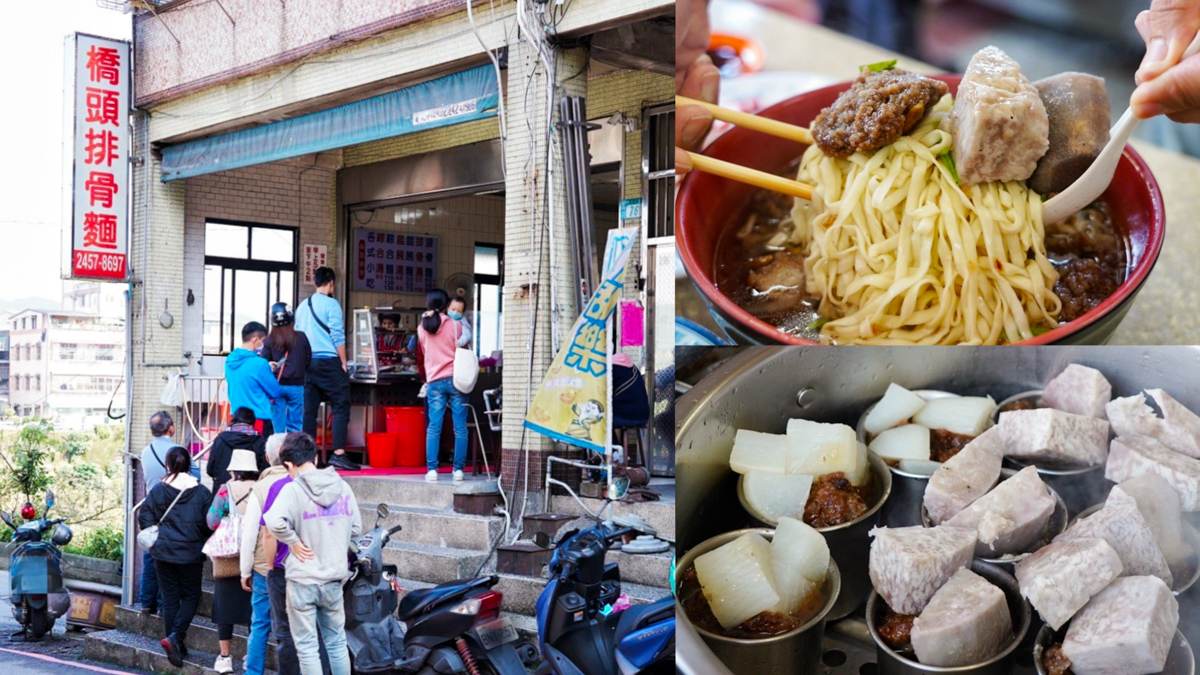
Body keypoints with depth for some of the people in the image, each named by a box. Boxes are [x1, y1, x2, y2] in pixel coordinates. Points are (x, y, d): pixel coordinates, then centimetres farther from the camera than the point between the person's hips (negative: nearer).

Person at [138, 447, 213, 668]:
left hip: (164, 552, 2)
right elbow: (210, 524, -5)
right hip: (191, 554, -1)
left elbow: (145, 517, -2)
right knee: (191, 596, 10)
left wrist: (155, 539, 14)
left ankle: (176, 645, 13)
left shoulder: (158, 490, -4)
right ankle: (175, 637, -11)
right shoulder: (202, 492, -6)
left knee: (170, 598, 11)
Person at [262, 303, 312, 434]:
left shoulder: (270, 339, -4)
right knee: (295, 423, 6)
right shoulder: (301, 337, -3)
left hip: (276, 385, 0)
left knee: (278, 422, 7)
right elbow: (308, 360, 3)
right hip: (296, 385, 0)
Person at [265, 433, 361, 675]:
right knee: (337, 642, 18)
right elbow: (356, 528, 10)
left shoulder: (292, 489, -13)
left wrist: (294, 542, -15)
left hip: (302, 580, -4)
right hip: (334, 578, 5)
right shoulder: (343, 487, 3)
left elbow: (275, 522, -30)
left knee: (307, 647, 5)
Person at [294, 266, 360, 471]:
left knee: (309, 410, 7)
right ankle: (338, 454, -14)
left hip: (307, 363, 7)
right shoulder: (331, 304, -5)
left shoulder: (302, 306, 15)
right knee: (341, 407, -5)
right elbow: (338, 337, -10)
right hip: (328, 362, -7)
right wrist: (344, 363, -5)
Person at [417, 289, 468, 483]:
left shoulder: (422, 327, 6)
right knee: (460, 427, 2)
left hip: (434, 381, 2)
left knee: (433, 428, 2)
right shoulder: (455, 325, -2)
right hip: (456, 379, -2)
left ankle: (432, 469, -3)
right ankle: (458, 469, 1)